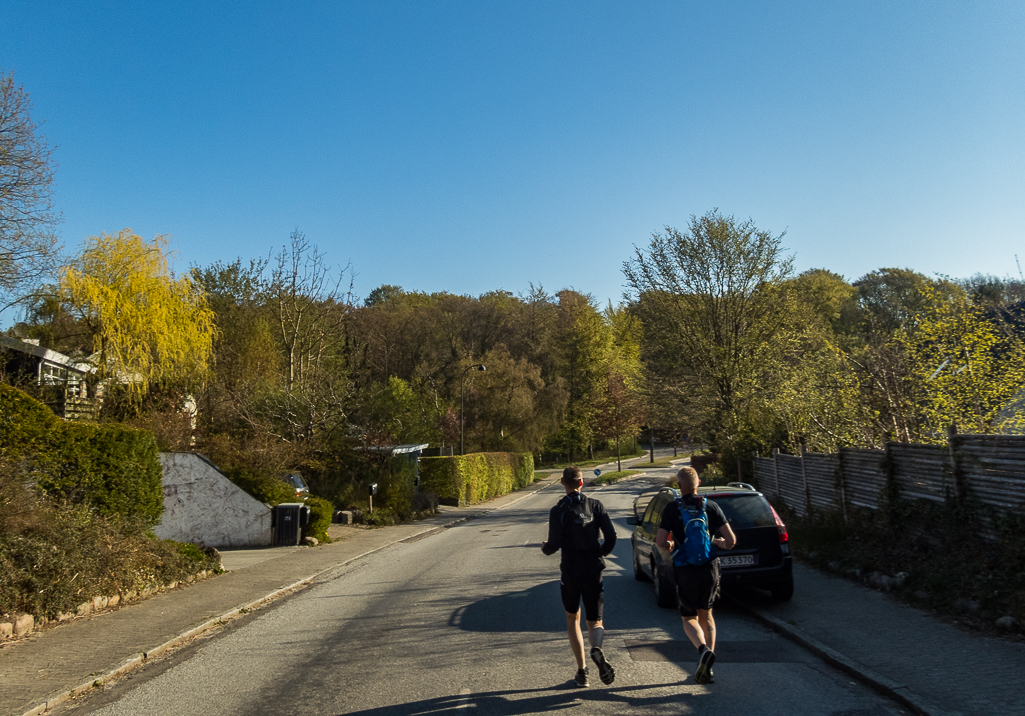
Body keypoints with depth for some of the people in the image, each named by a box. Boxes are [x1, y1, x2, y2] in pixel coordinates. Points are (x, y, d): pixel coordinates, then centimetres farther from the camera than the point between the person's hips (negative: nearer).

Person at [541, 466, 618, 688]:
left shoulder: (558, 511, -8)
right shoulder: (595, 505, 0)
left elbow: (554, 546, -13)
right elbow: (611, 537, -3)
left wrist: (544, 546, 10)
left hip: (570, 572, -1)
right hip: (594, 571, 1)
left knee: (572, 619, 18)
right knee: (594, 621, 9)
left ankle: (582, 671, 13)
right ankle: (597, 649, -24)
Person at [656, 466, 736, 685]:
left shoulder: (672, 509, -6)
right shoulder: (711, 507, 0)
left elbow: (660, 541, -13)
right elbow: (731, 540, -4)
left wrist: (670, 546, 9)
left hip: (685, 571, -2)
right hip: (709, 568, 3)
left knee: (689, 618, 12)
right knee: (706, 614, 20)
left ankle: (703, 650, -18)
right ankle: (706, 667, 14)